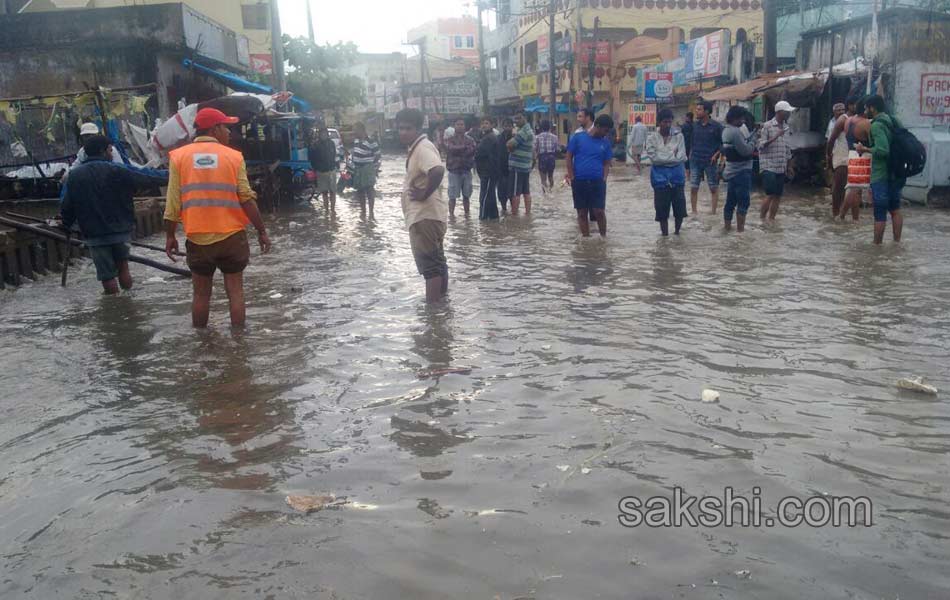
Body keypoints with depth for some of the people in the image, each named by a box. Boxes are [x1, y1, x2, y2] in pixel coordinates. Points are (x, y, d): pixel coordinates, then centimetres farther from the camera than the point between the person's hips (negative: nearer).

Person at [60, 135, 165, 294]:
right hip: (120, 229, -1)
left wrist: (66, 225, 23)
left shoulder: (75, 175, 4)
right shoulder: (114, 170, -7)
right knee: (123, 267, 16)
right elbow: (143, 179, -4)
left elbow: (67, 206, 7)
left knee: (107, 275, 4)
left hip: (94, 233, 1)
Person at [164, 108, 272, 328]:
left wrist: (170, 236, 6)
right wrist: (262, 231, 3)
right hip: (231, 236, -1)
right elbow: (247, 198, -5)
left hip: (198, 238, 1)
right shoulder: (233, 156, -2)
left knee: (201, 293, 13)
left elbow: (173, 202, -2)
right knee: (235, 290, 8)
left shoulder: (179, 156, 1)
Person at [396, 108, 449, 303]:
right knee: (436, 261, 18)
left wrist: (425, 194, -25)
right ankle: (441, 302, 30)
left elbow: (438, 170, -35)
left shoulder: (422, 148, -16)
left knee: (429, 264, -9)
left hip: (425, 216, -11)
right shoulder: (417, 147, 16)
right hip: (425, 214, 11)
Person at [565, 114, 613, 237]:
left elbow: (606, 163, 11)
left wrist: (604, 179, -3)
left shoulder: (605, 142, 7)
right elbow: (569, 158, 2)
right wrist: (572, 178, -3)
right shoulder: (578, 137, 0)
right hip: (579, 181, -1)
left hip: (597, 182, 1)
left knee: (599, 211, -5)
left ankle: (603, 237, 10)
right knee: (582, 213, 5)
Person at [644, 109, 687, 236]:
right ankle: (665, 234, 19)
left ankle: (677, 232, 28)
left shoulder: (678, 136, 0)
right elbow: (654, 157, -12)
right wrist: (672, 155, -9)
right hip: (660, 177, -1)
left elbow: (681, 157, -9)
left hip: (677, 176, 1)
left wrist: (663, 157, -13)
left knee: (680, 207, 5)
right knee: (662, 210, 4)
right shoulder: (651, 137, -3)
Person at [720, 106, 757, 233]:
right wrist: (754, 141, -4)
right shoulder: (735, 131, -19)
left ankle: (727, 226, 19)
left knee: (731, 200, 13)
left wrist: (752, 134, 8)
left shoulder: (727, 130, 12)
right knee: (743, 201, -6)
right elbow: (745, 150, -20)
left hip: (732, 171, 10)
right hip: (741, 171, -10)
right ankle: (740, 229, -5)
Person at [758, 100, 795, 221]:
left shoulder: (787, 128, 12)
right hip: (769, 167, -6)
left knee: (778, 196, 4)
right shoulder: (767, 126, -6)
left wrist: (789, 166, 17)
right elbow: (761, 146, -11)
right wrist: (775, 137, -21)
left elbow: (788, 148, 19)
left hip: (781, 168, 6)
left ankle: (771, 219, 11)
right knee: (770, 195, -11)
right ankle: (761, 219, 0)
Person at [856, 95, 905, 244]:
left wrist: (865, 149, -14)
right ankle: (897, 242, 20)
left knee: (880, 213, -1)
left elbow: (882, 150, -26)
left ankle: (877, 244, 5)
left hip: (881, 175, -8)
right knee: (895, 209, 16)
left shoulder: (876, 125, -16)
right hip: (896, 173, 8)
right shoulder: (895, 122, 11)